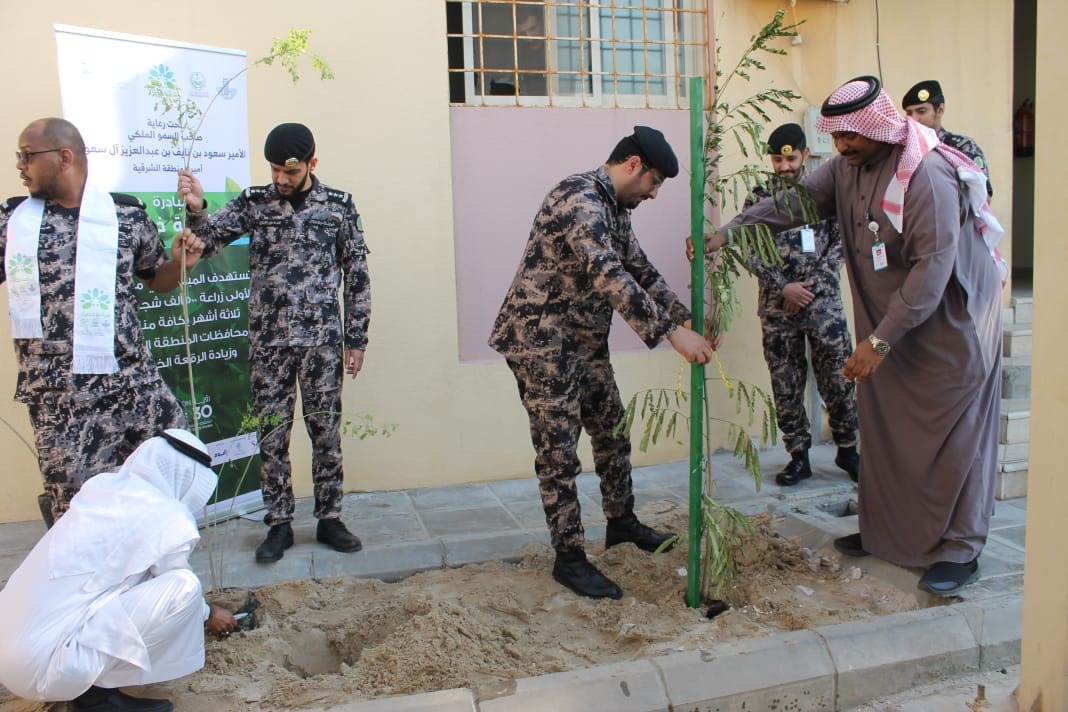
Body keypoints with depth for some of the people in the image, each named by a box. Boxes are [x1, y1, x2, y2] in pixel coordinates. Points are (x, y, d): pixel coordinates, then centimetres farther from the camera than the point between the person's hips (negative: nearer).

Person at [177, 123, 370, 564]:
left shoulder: (339, 206, 1)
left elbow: (356, 275, 3)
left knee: (326, 432, 7)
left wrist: (356, 338, 2)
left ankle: (329, 519, 20)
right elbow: (206, 242, -4)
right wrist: (196, 209, -26)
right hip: (268, 340, 1)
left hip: (322, 339, -1)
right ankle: (279, 524, 19)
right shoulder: (254, 203, 3)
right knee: (271, 434, 6)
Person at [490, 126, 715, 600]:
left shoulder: (614, 208, 11)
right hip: (541, 338, -10)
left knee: (612, 432, 18)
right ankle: (569, 558, 9)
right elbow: (609, 276, -33)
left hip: (585, 340, 10)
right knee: (558, 451, -2)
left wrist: (686, 320, 6)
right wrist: (671, 333, -34)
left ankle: (621, 522, 37)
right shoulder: (579, 199, -22)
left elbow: (639, 270, 17)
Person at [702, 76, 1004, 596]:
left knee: (953, 434, -1)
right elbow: (793, 202, -2)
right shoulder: (848, 166, 0)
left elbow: (933, 268, -28)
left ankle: (960, 550, 10)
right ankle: (883, 530, 25)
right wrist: (726, 234, -16)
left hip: (948, 321, -8)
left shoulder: (927, 175, -25)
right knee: (882, 427, 12)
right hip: (888, 321, 8)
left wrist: (879, 340, -29)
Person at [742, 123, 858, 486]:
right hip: (777, 307, 1)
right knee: (786, 386, 6)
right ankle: (799, 456, 18)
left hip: (824, 301, 0)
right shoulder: (759, 197, 4)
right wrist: (784, 287, -12)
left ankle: (847, 449, 21)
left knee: (839, 379, 3)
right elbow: (752, 251, -1)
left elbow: (840, 243, 0)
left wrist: (812, 286, -10)